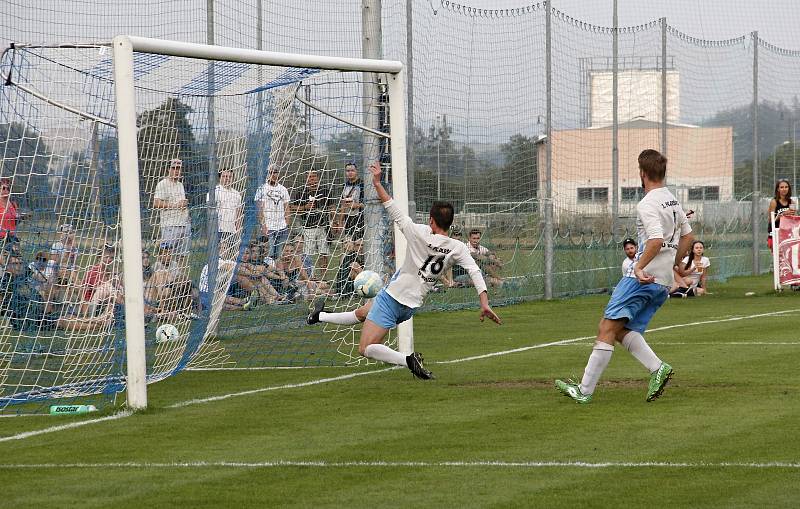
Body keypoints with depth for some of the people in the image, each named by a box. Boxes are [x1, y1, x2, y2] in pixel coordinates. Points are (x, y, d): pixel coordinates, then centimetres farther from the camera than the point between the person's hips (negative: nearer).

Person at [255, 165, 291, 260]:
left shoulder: (283, 190, 14)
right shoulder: (262, 189, 0)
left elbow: (286, 209, 16)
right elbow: (259, 209, -6)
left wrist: (287, 226, 6)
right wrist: (263, 225, -15)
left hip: (282, 227, 4)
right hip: (268, 227, -4)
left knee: (279, 256, 3)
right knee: (269, 255, -11)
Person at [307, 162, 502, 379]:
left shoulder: (419, 233, -19)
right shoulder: (457, 249, -10)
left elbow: (394, 212, -15)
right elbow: (475, 272, -19)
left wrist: (377, 183, -6)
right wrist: (485, 304, -21)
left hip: (392, 296, -6)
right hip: (411, 306, 6)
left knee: (366, 349, -7)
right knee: (362, 313, 30)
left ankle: (408, 360, -25)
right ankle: (320, 316, 50)